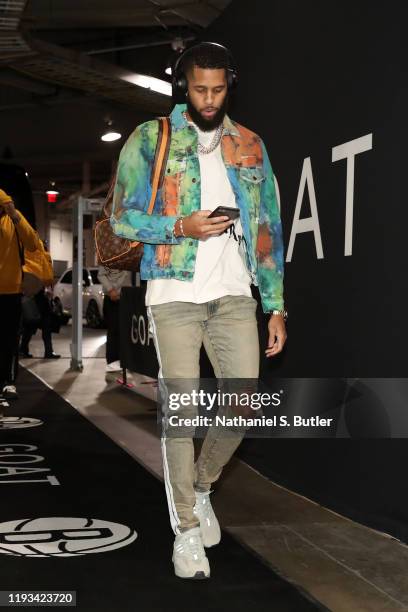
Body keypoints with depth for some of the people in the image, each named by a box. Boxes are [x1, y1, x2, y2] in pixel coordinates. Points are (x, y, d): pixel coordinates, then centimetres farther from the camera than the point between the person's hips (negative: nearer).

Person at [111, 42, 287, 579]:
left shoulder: (251, 146, 13)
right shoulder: (150, 138, 3)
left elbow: (268, 231, 12)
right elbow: (122, 218, 0)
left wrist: (277, 305, 6)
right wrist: (183, 227, -16)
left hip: (235, 296, 3)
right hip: (175, 297, -3)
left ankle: (201, 486, 28)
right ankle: (187, 528, 13)